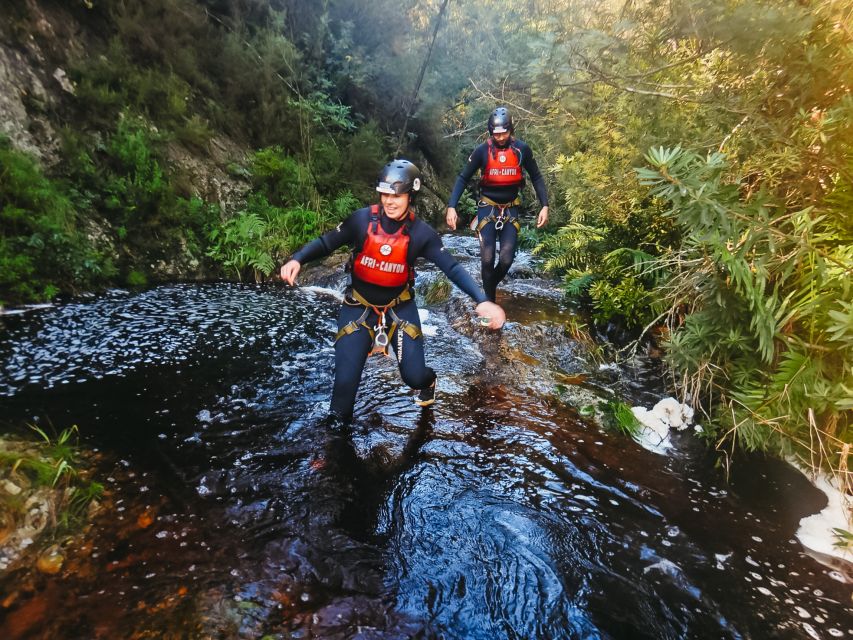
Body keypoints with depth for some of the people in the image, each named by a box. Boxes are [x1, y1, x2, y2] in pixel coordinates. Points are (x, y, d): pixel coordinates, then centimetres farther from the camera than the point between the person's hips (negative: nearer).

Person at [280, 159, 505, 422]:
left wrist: (482, 300, -25)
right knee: (345, 381, -10)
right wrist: (297, 260, -26)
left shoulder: (421, 233, -13)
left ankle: (427, 383, 38)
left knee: (414, 376, -2)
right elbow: (326, 243, -7)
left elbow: (452, 268, -13)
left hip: (399, 306, 1)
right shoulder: (362, 219, -15)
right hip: (359, 306, 0)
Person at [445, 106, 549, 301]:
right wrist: (451, 206, -16)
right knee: (487, 259, -11)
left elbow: (536, 178, 5)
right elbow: (463, 178, -5)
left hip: (511, 208, 1)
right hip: (488, 206, -1)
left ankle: (491, 285, 22)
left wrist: (545, 206, -4)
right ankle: (489, 300, 6)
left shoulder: (522, 149, -5)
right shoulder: (482, 150, -8)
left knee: (506, 259, -10)